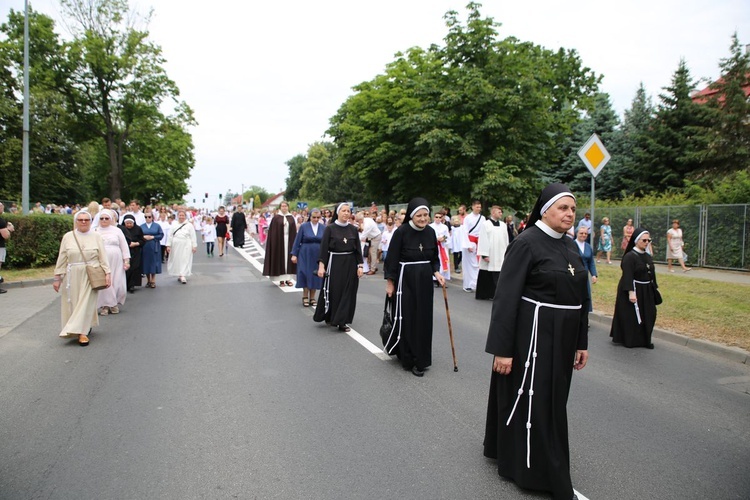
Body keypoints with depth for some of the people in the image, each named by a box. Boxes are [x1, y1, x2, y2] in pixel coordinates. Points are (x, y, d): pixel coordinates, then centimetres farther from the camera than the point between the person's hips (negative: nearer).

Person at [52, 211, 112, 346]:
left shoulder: (96, 237, 0)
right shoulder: (68, 237, 3)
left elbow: (103, 257, -2)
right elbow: (62, 259, 4)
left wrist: (107, 273, -10)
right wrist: (57, 276, 3)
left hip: (91, 275, -2)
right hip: (73, 275, 2)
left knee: (86, 302, -4)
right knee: (73, 302, 7)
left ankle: (82, 332, -2)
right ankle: (85, 327, 24)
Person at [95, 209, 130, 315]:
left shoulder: (117, 230, 8)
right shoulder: (95, 232, 8)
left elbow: (124, 246, 7)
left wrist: (126, 261, 1)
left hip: (116, 263, 0)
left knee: (117, 283, 0)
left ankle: (114, 304, 19)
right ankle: (105, 305, 9)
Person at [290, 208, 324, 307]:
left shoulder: (323, 228, 1)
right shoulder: (304, 226, -4)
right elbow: (297, 241, -2)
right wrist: (294, 254, -5)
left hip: (318, 255, 2)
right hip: (305, 254, -2)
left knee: (316, 276, 5)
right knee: (306, 275, -1)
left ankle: (312, 298, 16)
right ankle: (305, 297, 13)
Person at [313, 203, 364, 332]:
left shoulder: (353, 229, 4)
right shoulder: (330, 228, -5)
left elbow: (358, 249, 6)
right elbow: (323, 248, -7)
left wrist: (360, 265, -1)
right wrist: (321, 265, -14)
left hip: (350, 264, 3)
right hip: (334, 263, -3)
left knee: (347, 292, 5)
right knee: (333, 291, 1)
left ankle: (342, 320, 15)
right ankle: (330, 317, 16)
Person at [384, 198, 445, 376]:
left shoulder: (430, 232, 1)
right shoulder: (401, 232, -14)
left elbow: (434, 258, 11)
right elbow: (392, 258, -9)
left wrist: (437, 273, -5)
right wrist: (390, 282, -8)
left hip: (425, 280, 5)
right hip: (405, 279, -5)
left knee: (423, 320, 9)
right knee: (406, 319, 1)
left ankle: (420, 358, 23)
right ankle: (408, 358, 15)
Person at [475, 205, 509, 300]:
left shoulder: (503, 225, 9)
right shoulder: (485, 224, -5)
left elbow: (506, 240, 11)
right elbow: (483, 240, -8)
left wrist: (506, 255, 8)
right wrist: (484, 255, -13)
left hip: (500, 256, 4)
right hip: (489, 256, -4)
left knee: (498, 276, -1)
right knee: (486, 276, 5)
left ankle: (491, 294, 5)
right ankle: (482, 294, 17)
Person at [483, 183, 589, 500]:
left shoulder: (570, 247, 8)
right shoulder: (526, 243, -14)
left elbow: (579, 298, 15)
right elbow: (506, 297, -17)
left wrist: (581, 342, 15)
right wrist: (502, 348, -19)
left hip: (563, 336, 8)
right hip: (532, 334, -8)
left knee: (554, 401, 19)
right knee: (532, 402, 4)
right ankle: (542, 475, 21)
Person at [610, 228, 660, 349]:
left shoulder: (648, 257, 9)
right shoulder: (630, 256, -14)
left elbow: (652, 275, 14)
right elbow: (627, 276, -20)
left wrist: (655, 289, 13)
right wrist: (631, 292, -26)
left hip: (646, 291, 8)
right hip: (634, 290, -8)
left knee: (647, 316, 10)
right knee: (631, 317, 2)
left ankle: (644, 340, 22)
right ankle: (629, 341, 14)